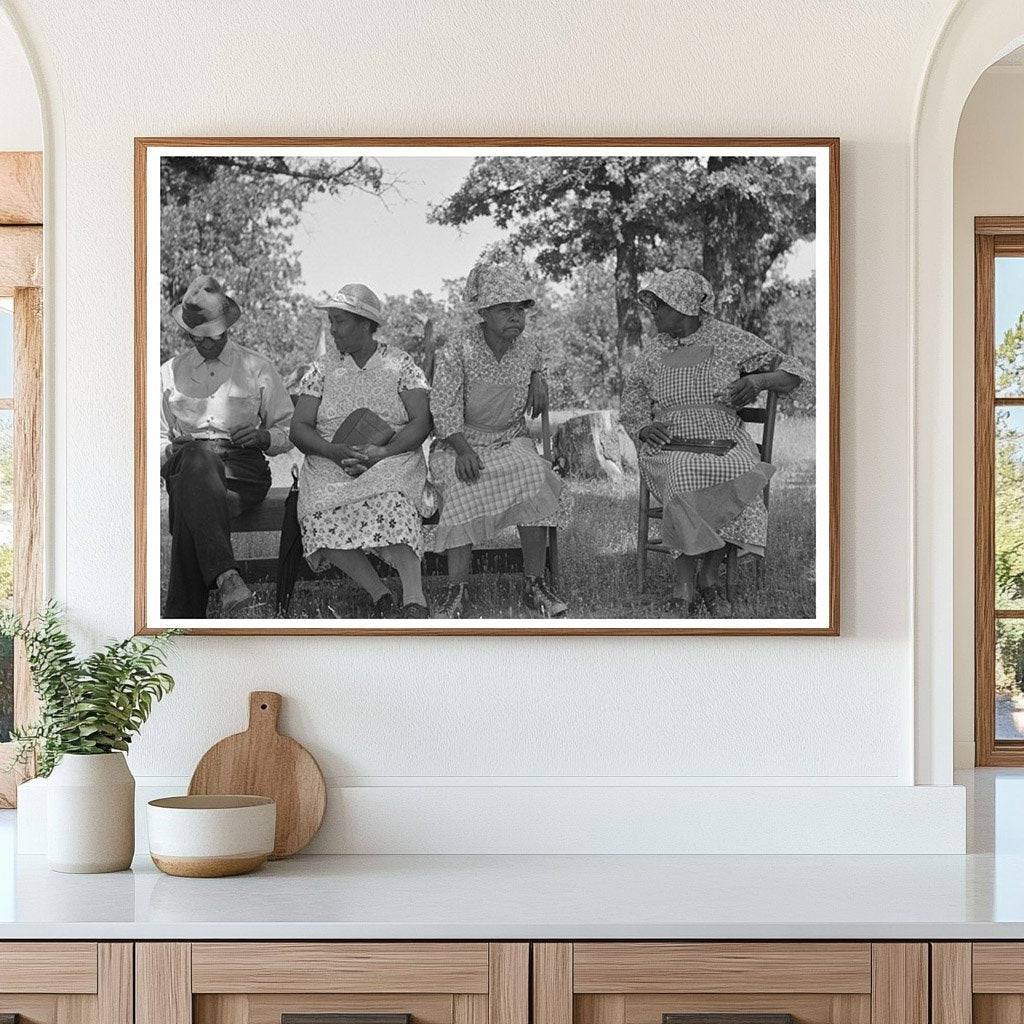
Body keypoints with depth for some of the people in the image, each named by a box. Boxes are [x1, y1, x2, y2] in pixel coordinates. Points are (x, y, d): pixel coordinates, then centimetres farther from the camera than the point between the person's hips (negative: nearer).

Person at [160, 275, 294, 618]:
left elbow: (289, 431, 19)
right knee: (198, 460, -41)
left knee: (191, 506, -37)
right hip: (185, 464, 1)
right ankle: (225, 576, -55)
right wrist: (171, 450, -3)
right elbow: (156, 440, 22)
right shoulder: (169, 374, 21)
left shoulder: (257, 368, 17)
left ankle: (182, 616, -41)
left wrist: (264, 437, -5)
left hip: (244, 465, -1)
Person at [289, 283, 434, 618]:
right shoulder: (323, 367, 14)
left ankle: (414, 600, -47)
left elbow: (421, 421, -2)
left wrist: (383, 452, -20)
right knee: (321, 512, -32)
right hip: (330, 462, 2)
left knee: (389, 499, -38)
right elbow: (299, 428, 6)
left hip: (393, 460, -2)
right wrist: (336, 451, -15)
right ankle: (379, 594, -24)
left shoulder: (400, 364, 9)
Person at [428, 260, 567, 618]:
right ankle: (458, 587, -30)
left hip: (511, 441, 3)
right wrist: (464, 451, -29)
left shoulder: (527, 348, 4)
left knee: (534, 478, -29)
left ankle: (534, 584, -25)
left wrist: (538, 379, 10)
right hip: (461, 443, -3)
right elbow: (445, 412, -15)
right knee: (465, 487, -35)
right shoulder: (456, 353, -12)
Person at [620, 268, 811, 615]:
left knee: (737, 475, -36)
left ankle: (710, 576, -23)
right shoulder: (655, 350, 14)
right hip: (671, 446, 1)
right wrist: (644, 428, -7)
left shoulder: (730, 340, 5)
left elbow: (792, 372, 7)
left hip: (724, 442, -1)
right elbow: (632, 402, 16)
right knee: (685, 478, -36)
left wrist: (759, 380, -14)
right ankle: (684, 582, -31)